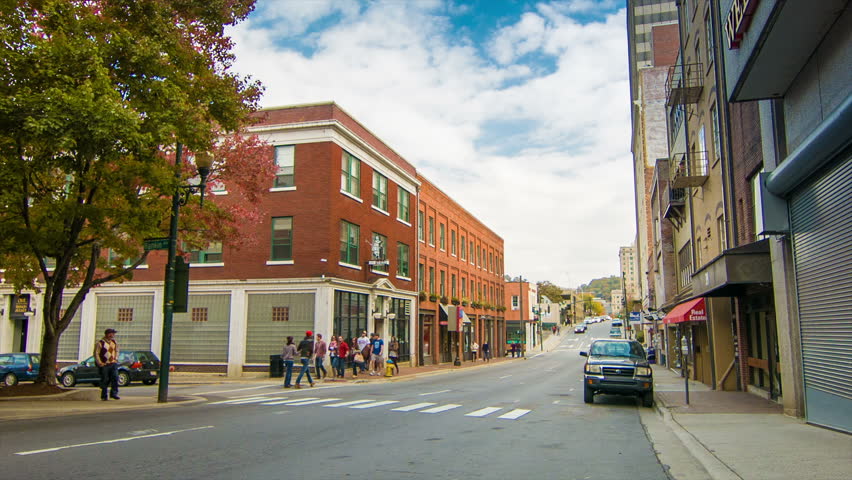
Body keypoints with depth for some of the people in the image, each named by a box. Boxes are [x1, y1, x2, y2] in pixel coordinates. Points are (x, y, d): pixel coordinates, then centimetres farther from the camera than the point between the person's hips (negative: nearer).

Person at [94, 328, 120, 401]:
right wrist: (100, 363, -11)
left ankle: (114, 393, -2)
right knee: (105, 381, 1)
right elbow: (96, 354, -8)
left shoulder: (114, 342, 11)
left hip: (113, 364, 5)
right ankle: (104, 396, 12)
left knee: (115, 378, -8)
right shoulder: (100, 343, -8)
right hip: (104, 365, -5)